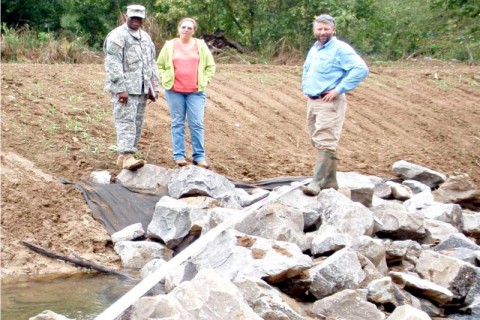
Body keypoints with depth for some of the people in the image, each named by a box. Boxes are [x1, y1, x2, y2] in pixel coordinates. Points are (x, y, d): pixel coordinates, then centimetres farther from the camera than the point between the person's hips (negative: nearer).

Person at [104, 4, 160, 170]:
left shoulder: (145, 37, 18)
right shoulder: (118, 36, -8)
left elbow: (152, 64, 23)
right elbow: (113, 64, -15)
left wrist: (154, 87, 17)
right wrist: (120, 89, -20)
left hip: (141, 89, 8)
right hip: (125, 89, -8)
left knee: (137, 123, 7)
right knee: (126, 121, -15)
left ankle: (123, 156, 14)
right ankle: (127, 156, -21)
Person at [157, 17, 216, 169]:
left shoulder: (201, 45, 6)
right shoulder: (170, 45, 5)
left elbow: (210, 66, 11)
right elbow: (160, 65, 12)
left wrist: (204, 81, 2)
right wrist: (165, 80, 1)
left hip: (195, 91, 0)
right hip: (174, 91, 0)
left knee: (197, 124, -2)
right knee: (177, 123, 4)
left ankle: (199, 156, 4)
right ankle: (179, 155, 10)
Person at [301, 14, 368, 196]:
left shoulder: (340, 49, -9)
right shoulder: (313, 49, 16)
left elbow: (361, 69, -20)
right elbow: (306, 70, 36)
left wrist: (339, 89, -19)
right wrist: (305, 89, 19)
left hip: (329, 103, -9)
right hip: (312, 102, 9)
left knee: (325, 143, -13)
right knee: (318, 142, 11)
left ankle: (316, 183, -17)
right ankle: (330, 181, 20)